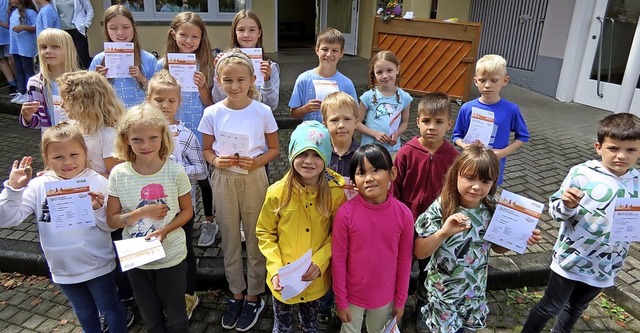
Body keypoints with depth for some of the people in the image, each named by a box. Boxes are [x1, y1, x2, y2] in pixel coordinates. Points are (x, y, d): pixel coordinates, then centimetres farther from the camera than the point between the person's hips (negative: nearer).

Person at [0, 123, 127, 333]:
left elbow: (111, 225, -12)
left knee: (110, 308, 19)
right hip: (62, 268, 3)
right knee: (84, 312, 27)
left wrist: (98, 209, -31)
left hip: (98, 266, -3)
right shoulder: (38, 186, -8)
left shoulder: (98, 183, -16)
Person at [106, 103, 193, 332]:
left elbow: (187, 211, -5)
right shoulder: (119, 174, -12)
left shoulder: (175, 172, -16)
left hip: (171, 257, -2)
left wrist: (163, 231, -21)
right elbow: (112, 219, -6)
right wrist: (143, 212, -22)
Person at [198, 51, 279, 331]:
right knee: (230, 240, 14)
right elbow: (206, 150, 5)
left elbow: (274, 148, 0)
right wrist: (216, 160, -17)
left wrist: (256, 162, -18)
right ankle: (236, 293, 34)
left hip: (254, 179, -1)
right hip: (224, 180, 2)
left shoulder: (262, 112, -9)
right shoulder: (212, 113, -5)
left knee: (255, 238, 10)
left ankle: (254, 296, 30)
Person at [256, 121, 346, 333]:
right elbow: (265, 232, -6)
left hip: (317, 280, 0)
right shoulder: (278, 192, -16)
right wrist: (275, 269, -15)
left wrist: (319, 262, -18)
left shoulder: (336, 192, -15)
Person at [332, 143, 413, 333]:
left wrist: (400, 299, 2)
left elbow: (404, 259, -6)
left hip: (385, 295, 2)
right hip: (353, 294, -1)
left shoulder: (403, 214, -17)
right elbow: (338, 259, -13)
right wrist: (340, 300, -7)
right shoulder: (345, 213, -22)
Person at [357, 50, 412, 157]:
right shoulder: (368, 96, -9)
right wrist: (375, 133, -18)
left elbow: (405, 122, 9)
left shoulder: (404, 97, -3)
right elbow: (357, 122, -4)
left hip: (393, 150, 2)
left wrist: (397, 134, -11)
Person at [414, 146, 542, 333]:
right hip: (444, 290, -3)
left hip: (475, 289, 4)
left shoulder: (491, 210, -12)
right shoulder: (441, 208, -24)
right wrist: (444, 232, -38)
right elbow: (419, 252, -22)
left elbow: (497, 247, 4)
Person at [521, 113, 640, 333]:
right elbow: (556, 212, -10)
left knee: (576, 308, 26)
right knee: (551, 307, 12)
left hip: (605, 267, 4)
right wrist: (567, 206, -31)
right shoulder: (581, 173, -18)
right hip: (570, 259, -4)